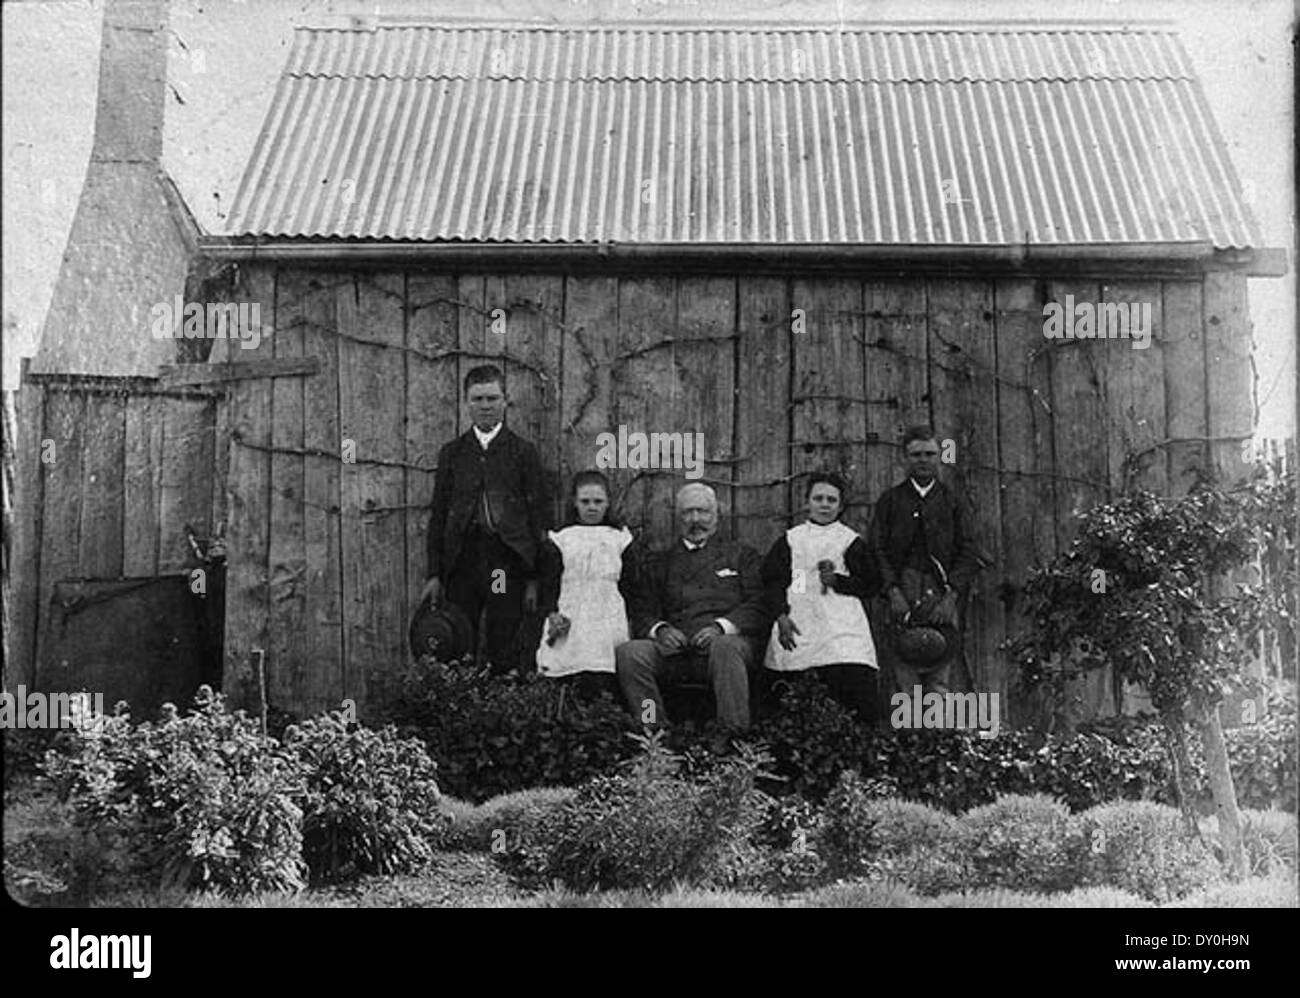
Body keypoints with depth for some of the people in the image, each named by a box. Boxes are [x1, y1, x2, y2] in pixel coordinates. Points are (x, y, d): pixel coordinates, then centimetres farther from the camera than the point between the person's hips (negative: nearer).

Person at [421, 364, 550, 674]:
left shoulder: (524, 453, 6)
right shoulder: (451, 453, 11)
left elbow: (537, 517, 4)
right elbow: (437, 516, 11)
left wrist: (534, 579, -2)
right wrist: (434, 574, 3)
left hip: (507, 564, -1)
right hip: (461, 563, 2)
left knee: (504, 657, 0)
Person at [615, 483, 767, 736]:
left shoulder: (741, 555, 20)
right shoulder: (657, 565, 25)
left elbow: (759, 606, 7)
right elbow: (640, 614, 16)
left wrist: (721, 627, -12)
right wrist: (660, 629, -8)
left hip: (726, 640, -2)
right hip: (674, 647, 2)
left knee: (725, 648, -38)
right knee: (627, 653, -26)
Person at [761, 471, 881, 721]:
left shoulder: (851, 541, 16)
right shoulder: (790, 540, 18)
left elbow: (871, 585, 10)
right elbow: (772, 581, 7)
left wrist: (838, 581, -6)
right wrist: (781, 615, -9)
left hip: (842, 624, -1)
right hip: (796, 624, 1)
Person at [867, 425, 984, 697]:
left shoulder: (951, 502, 13)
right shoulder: (890, 501, 12)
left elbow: (968, 553, 7)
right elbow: (876, 550, 4)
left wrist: (951, 596, -6)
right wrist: (893, 592, -10)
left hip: (942, 598, 1)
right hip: (902, 598, 0)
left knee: (938, 682, -4)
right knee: (906, 682, -5)